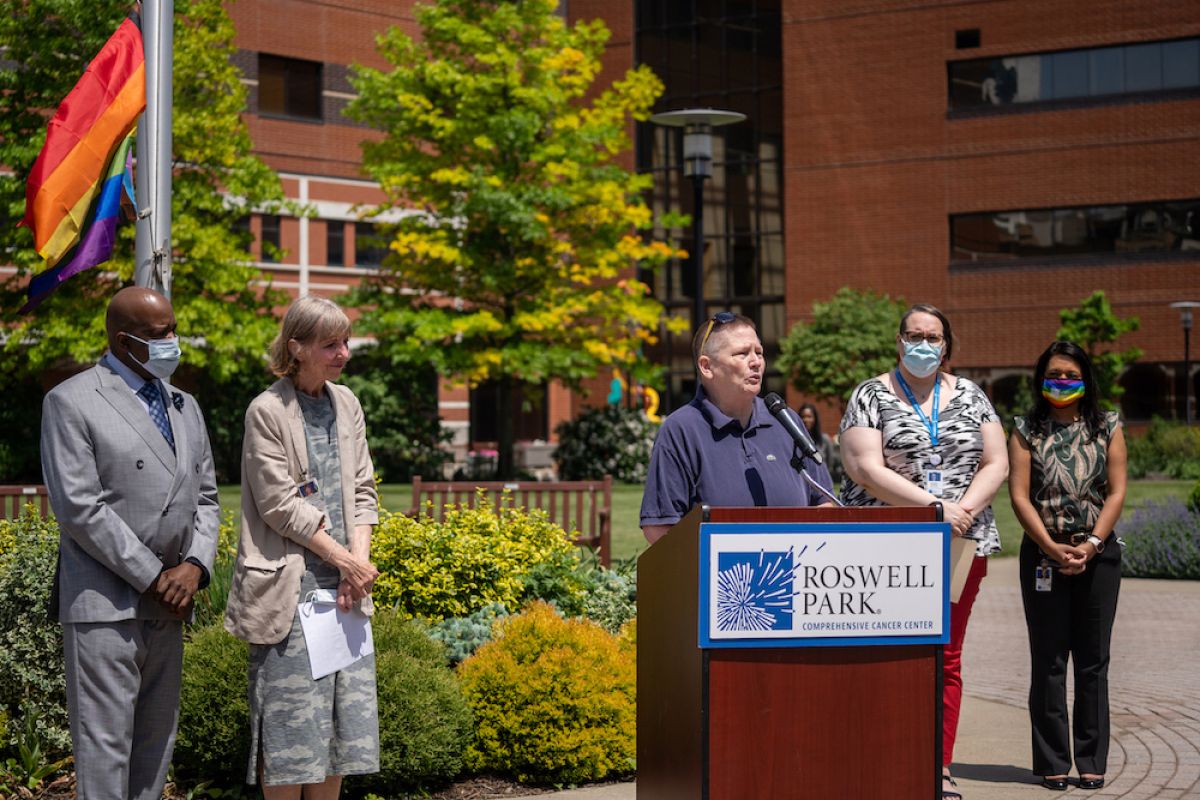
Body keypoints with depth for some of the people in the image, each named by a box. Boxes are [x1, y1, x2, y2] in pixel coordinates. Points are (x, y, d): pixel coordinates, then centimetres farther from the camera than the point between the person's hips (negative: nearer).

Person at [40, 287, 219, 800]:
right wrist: (153, 578, -13)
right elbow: (78, 508, -13)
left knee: (156, 740, 11)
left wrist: (195, 566, -4)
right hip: (105, 604, -7)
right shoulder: (71, 402, -6)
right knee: (104, 742, -5)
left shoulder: (184, 406, 15)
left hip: (167, 604, 7)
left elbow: (205, 498, 16)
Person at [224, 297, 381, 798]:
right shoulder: (267, 411, -8)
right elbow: (280, 505, -11)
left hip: (343, 583, 6)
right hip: (289, 583, -6)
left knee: (343, 716, 8)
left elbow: (362, 489, 11)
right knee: (290, 717, -3)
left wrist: (360, 559, -4)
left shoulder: (345, 403, 11)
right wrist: (345, 561, -11)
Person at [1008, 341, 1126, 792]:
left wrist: (1091, 544, -11)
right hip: (1043, 554, -1)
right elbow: (1019, 496, -2)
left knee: (1093, 661, 3)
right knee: (1048, 661, 0)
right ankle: (1052, 762, 5)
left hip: (1098, 554, 1)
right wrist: (1052, 547, -13)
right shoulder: (1026, 432, 5)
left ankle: (1092, 762, 9)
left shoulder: (1107, 429, 8)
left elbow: (1116, 492, 2)